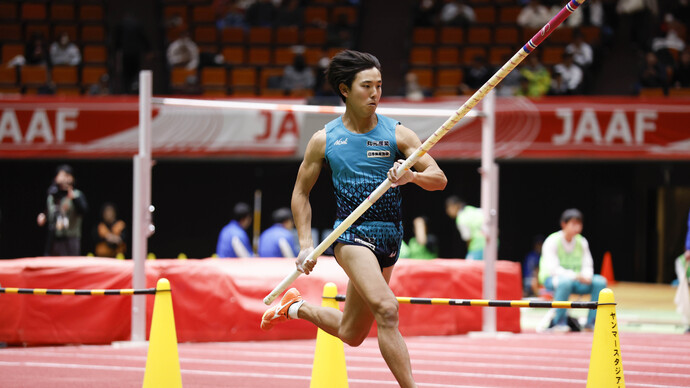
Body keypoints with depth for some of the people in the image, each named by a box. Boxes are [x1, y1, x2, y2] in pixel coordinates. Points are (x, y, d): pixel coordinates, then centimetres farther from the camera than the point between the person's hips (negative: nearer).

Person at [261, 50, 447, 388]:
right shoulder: (324, 140, -1)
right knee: (386, 310, -28)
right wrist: (306, 243, -1)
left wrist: (413, 176, -28)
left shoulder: (398, 134, 0)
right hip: (352, 233, -4)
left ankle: (296, 308, 44)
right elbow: (301, 192, 10)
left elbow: (439, 179, -5)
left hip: (390, 237, 4)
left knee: (351, 334, 16)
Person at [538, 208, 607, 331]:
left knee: (600, 282, -18)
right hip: (551, 279, -5)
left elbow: (587, 265, 4)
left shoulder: (582, 242, 5)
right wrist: (575, 276, -32)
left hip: (576, 281, 5)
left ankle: (591, 323, -11)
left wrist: (587, 276, -21)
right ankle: (559, 322, -29)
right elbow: (553, 268, -21)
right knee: (565, 282, -41)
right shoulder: (552, 242, -12)